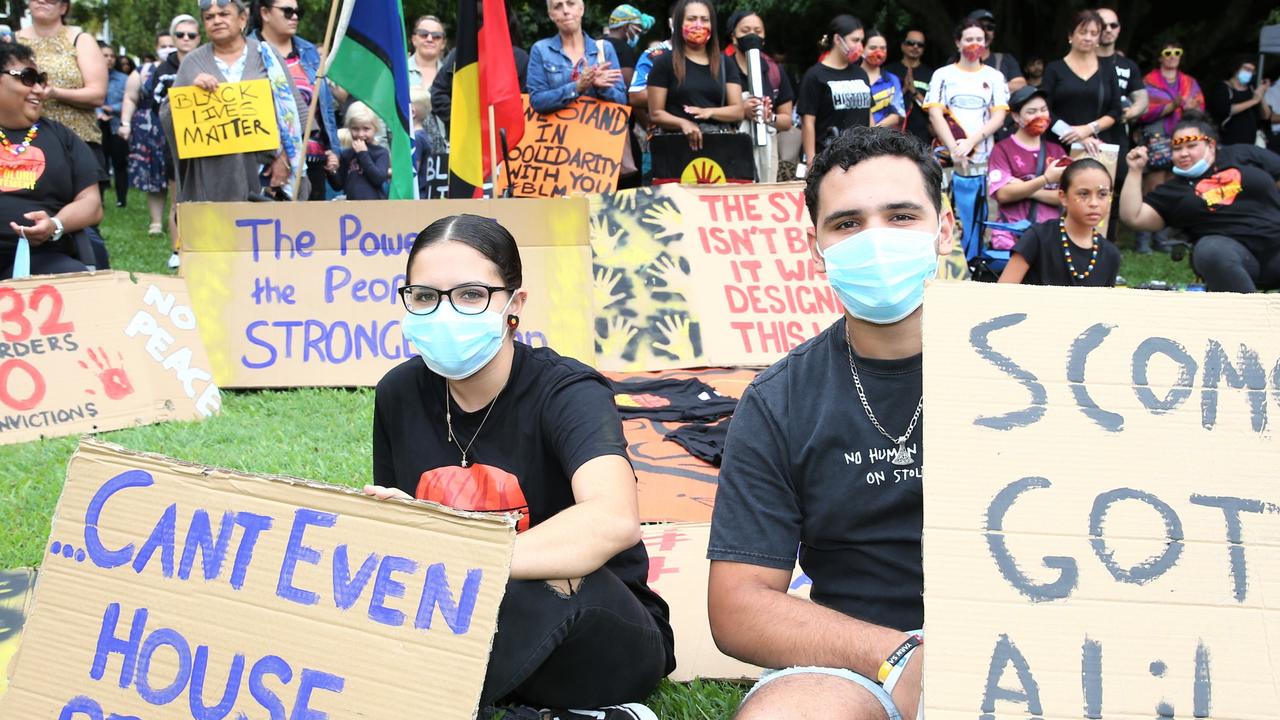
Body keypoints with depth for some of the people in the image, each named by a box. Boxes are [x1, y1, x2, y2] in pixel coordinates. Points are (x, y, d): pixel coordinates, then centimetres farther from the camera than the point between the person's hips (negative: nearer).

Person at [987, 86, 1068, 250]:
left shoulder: (1056, 150, 18)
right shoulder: (1003, 149, 8)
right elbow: (1003, 194, -6)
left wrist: (1027, 191, -6)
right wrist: (1046, 179, -14)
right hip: (1013, 232, -3)